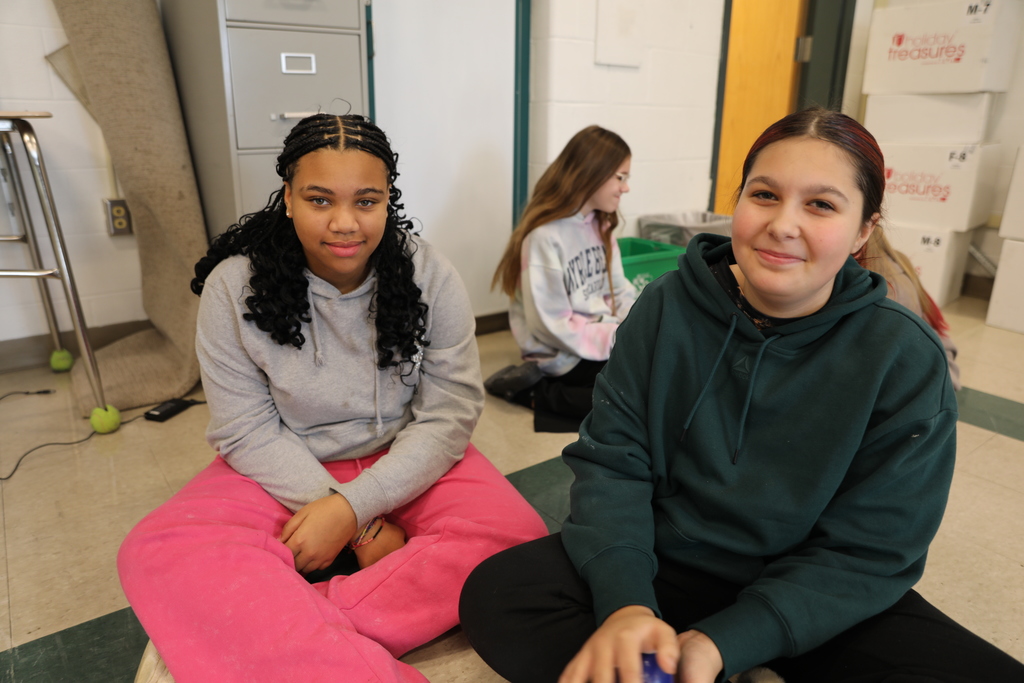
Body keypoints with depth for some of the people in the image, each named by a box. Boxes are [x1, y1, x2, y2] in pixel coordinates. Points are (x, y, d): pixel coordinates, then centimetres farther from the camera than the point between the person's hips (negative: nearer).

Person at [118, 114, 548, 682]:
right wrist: (363, 530, -18)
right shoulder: (234, 287, -11)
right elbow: (249, 432, -11)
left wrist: (353, 506, -23)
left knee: (515, 536, -27)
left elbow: (447, 417, -11)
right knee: (154, 553, -25)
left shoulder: (430, 277, -11)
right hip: (284, 469, 1)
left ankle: (276, 630, -28)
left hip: (407, 462, 1)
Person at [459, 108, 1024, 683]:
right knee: (495, 596, -21)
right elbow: (612, 457, -10)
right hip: (667, 565, 1)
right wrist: (625, 600, -27)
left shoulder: (908, 360, -12)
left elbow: (868, 550, -12)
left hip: (814, 602, 0)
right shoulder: (668, 306, -8)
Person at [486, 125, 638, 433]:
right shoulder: (545, 237, -19)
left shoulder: (601, 225, 8)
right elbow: (553, 326, -20)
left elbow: (619, 290, 7)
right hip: (563, 357, -9)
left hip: (604, 335, 9)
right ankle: (537, 393, -6)